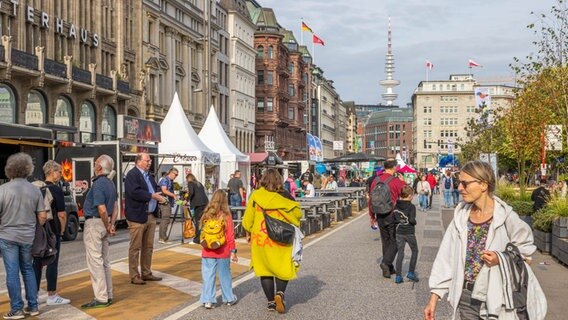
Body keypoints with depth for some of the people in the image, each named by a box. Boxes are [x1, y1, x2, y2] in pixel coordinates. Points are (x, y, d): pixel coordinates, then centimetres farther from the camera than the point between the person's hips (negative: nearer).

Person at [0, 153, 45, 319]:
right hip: (28, 237, 3)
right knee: (28, 269, 15)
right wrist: (36, 230, 15)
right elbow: (42, 216, -1)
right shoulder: (35, 190, -2)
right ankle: (33, 307, 18)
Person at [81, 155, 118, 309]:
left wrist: (107, 227, -11)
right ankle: (108, 295, 20)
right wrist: (112, 225, 5)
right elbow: (115, 207, 12)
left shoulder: (98, 184, -18)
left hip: (94, 224, -9)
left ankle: (101, 298, -1)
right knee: (104, 261, 14)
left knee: (95, 261, -4)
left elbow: (102, 210, -24)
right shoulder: (110, 184, 11)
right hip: (103, 224, 9)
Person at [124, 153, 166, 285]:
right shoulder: (132, 175, -11)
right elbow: (135, 192, -23)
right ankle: (134, 276, 6)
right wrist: (152, 196, -19)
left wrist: (159, 195, -3)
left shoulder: (149, 176, 18)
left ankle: (146, 273, 23)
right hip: (137, 216, -9)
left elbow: (155, 189, 19)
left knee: (148, 247, 14)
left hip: (151, 216, 9)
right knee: (135, 248, -1)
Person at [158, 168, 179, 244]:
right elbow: (164, 190, -18)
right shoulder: (165, 179, -9)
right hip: (164, 202, -10)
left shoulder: (170, 181, 20)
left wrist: (174, 195, 15)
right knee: (165, 219, -12)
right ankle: (163, 238, -12)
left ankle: (161, 237, 14)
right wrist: (174, 195, -16)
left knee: (164, 220, 10)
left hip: (168, 202, 10)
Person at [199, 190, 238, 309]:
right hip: (223, 252, -1)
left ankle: (208, 300, 6)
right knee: (225, 275, 12)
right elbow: (230, 235, -7)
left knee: (208, 276, 6)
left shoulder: (207, 215, -3)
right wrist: (233, 251, 0)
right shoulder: (226, 216, -9)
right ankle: (229, 299, 24)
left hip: (207, 252, 1)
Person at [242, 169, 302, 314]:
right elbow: (297, 213, -3)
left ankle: (271, 301, 16)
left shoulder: (256, 195, -5)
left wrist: (248, 232, 13)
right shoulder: (283, 197, -6)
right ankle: (280, 293, -10)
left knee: (265, 269, 12)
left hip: (260, 238, 1)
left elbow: (248, 217, -2)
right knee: (283, 268, 13)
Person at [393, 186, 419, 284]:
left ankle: (398, 276, 4)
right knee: (414, 251, 16)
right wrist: (415, 222, 1)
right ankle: (411, 272, 13)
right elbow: (412, 220, -19)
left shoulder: (396, 206, 0)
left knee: (400, 253, 8)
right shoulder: (411, 207, -12)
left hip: (399, 232, 4)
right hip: (409, 233, -4)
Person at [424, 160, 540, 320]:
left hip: (496, 298, -4)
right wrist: (434, 297, -1)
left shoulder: (505, 216, -11)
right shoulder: (461, 216, 0)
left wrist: (501, 259, -18)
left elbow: (525, 248, 1)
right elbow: (446, 258, 1)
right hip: (466, 297, 4)